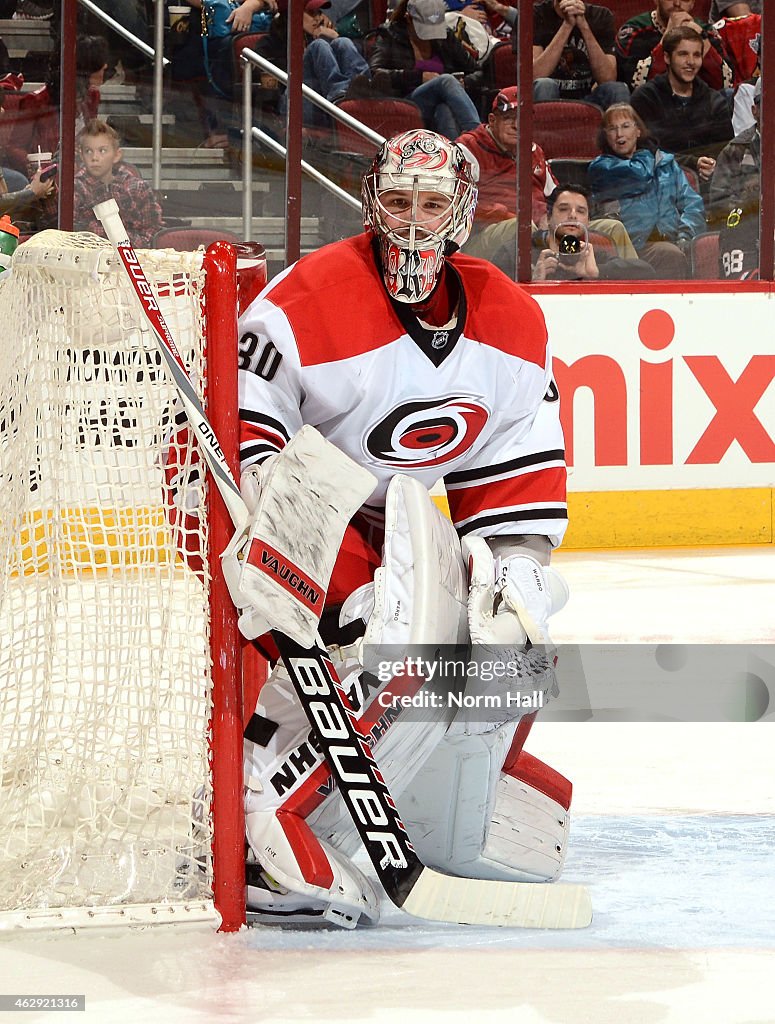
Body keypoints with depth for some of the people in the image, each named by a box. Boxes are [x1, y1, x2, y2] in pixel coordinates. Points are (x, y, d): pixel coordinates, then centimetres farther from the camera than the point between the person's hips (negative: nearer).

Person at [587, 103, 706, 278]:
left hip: (672, 241, 4)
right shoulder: (600, 168, 12)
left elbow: (693, 204, 16)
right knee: (670, 255, -35)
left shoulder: (666, 161, 25)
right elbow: (639, 175, -7)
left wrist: (685, 237, -4)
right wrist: (647, 155, 16)